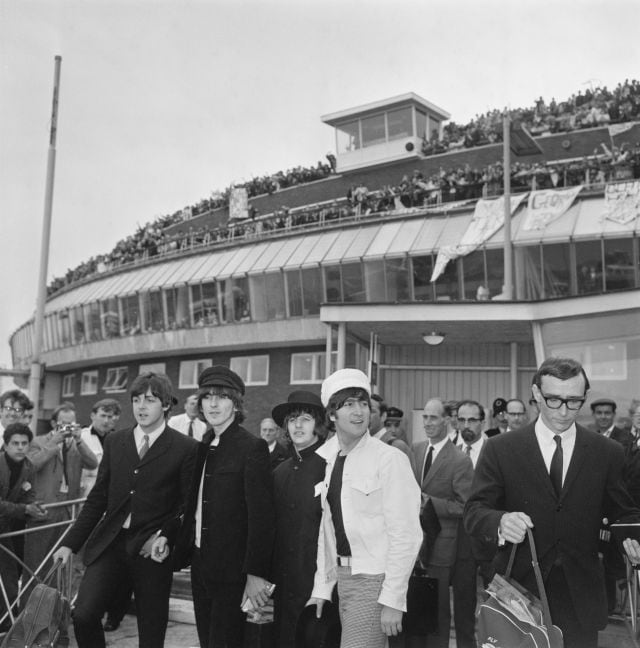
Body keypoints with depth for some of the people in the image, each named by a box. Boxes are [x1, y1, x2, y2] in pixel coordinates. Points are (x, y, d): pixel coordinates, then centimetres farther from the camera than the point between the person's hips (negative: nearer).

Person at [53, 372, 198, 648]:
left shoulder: (186, 448, -4)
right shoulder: (114, 441, 9)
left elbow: (188, 505, -2)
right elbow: (98, 498, 11)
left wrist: (165, 536, -17)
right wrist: (71, 543, 8)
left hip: (152, 549, -3)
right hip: (109, 543, 3)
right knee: (83, 616, -8)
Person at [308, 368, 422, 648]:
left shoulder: (390, 459, -12)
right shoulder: (327, 460, 6)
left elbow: (405, 536, -14)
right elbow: (326, 528, 10)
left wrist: (393, 600, -15)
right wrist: (322, 587, 8)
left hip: (375, 579, -6)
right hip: (343, 576, 6)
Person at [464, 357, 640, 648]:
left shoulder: (608, 453, 2)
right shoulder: (500, 449, -3)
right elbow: (474, 512, -6)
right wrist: (500, 521, -28)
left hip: (581, 600, 1)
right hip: (519, 589, -1)